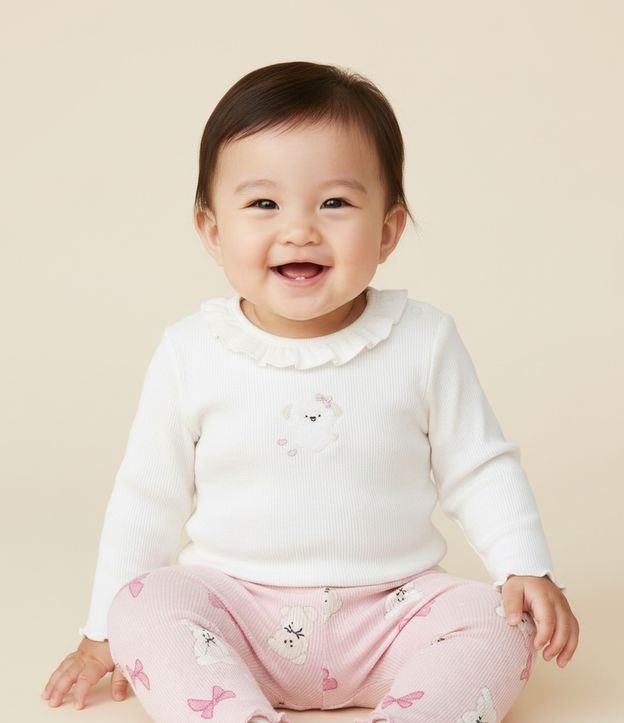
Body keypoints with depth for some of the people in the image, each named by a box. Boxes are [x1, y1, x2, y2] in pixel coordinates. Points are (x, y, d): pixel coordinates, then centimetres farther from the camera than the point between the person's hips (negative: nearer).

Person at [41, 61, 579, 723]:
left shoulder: (424, 341, -4)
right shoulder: (190, 353, -4)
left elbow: (480, 470, 6)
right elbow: (147, 500, 6)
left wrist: (526, 569, -8)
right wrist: (106, 631, 7)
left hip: (389, 608, 1)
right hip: (232, 606, 0)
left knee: (500, 626, -22)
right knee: (144, 604, -26)